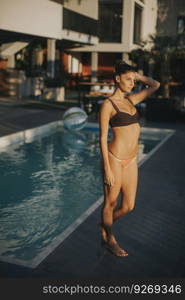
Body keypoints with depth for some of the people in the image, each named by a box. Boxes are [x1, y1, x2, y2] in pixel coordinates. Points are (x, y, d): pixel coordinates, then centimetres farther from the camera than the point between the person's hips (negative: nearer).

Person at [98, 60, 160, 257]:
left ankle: (104, 226, 39)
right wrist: (107, 169, -14)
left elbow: (155, 85, 22)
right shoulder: (108, 104, -8)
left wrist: (137, 76, 16)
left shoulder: (130, 100, 12)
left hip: (131, 160, 7)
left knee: (129, 206, 12)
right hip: (114, 159, -7)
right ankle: (109, 239, 33)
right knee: (111, 202, 11)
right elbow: (103, 138, -10)